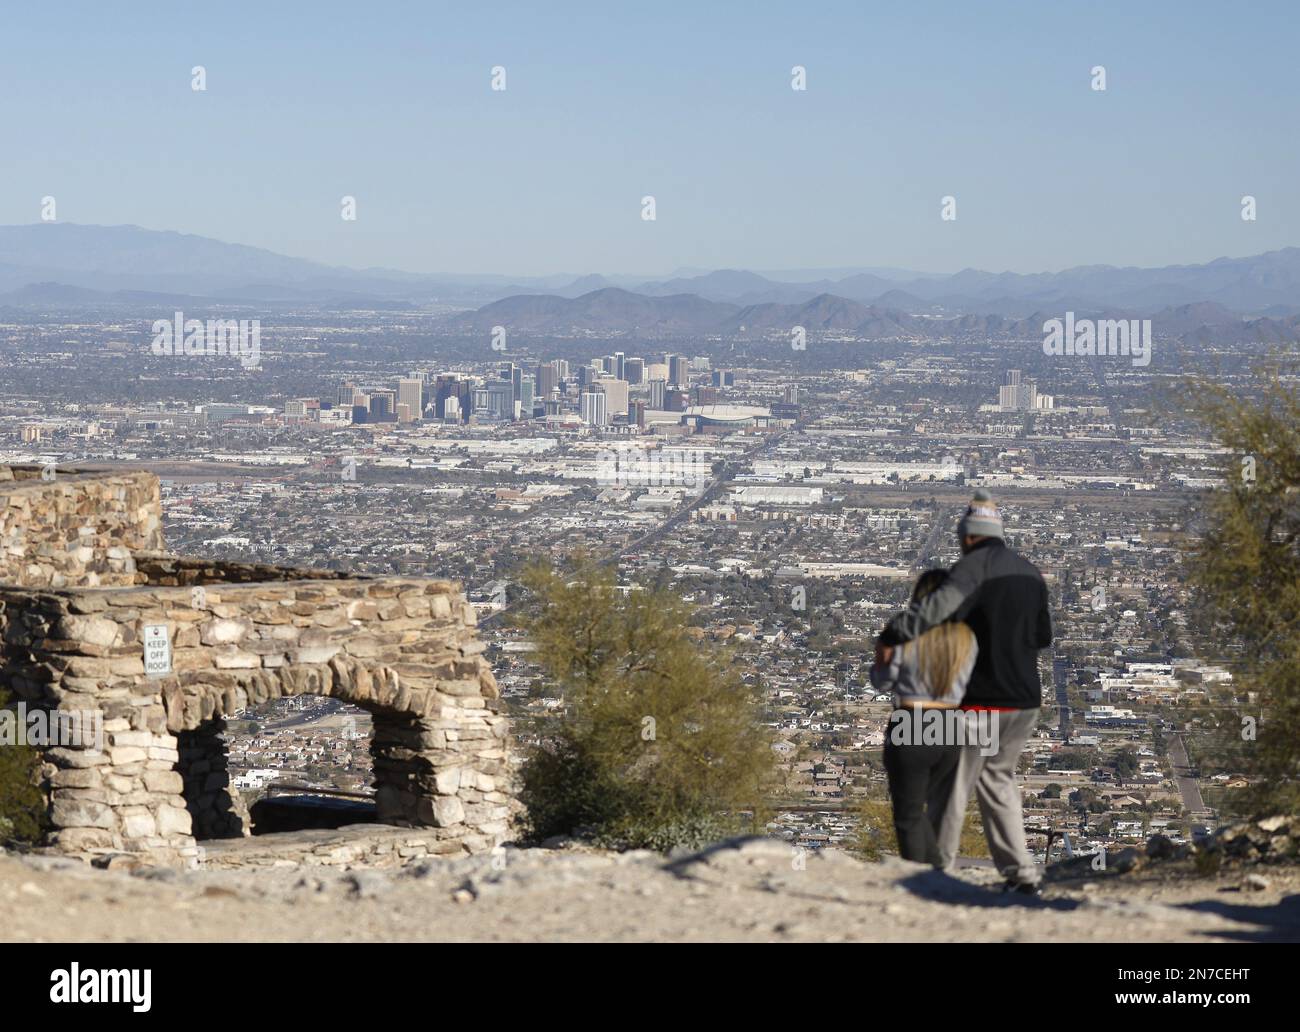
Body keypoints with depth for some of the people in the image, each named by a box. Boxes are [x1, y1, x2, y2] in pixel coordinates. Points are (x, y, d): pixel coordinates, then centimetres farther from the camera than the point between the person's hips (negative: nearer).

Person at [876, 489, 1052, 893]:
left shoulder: (974, 566, -11)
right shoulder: (1030, 572, 12)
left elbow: (940, 603, -31)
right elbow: (1043, 636, 22)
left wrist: (891, 635, -35)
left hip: (982, 700, -7)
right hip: (1026, 700, 7)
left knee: (954, 785, 3)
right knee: (997, 779, 19)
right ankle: (1020, 871, 11)